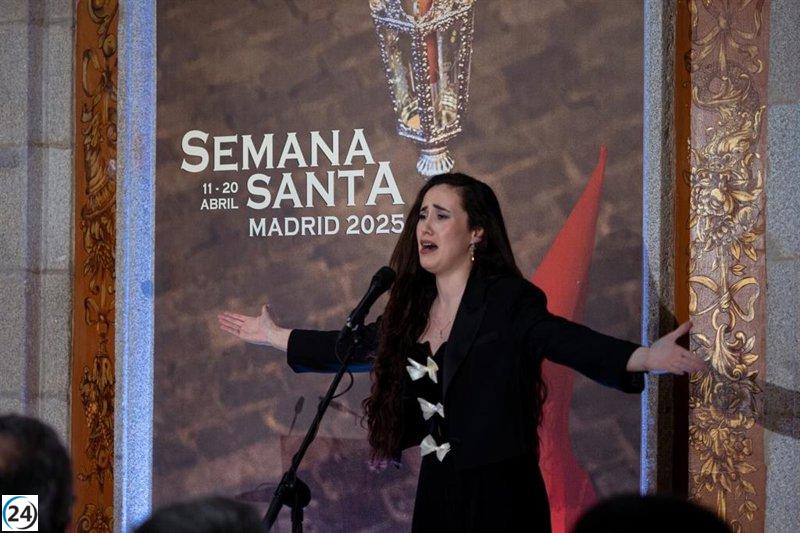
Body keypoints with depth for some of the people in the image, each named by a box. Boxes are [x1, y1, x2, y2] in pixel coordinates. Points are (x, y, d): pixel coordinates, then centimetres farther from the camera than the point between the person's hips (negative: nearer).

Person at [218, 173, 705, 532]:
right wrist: (275, 335, 34)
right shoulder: (413, 309, 9)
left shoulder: (509, 301, -11)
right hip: (437, 494, 7)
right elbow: (352, 346, 24)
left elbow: (568, 341, -26)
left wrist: (645, 357, -43)